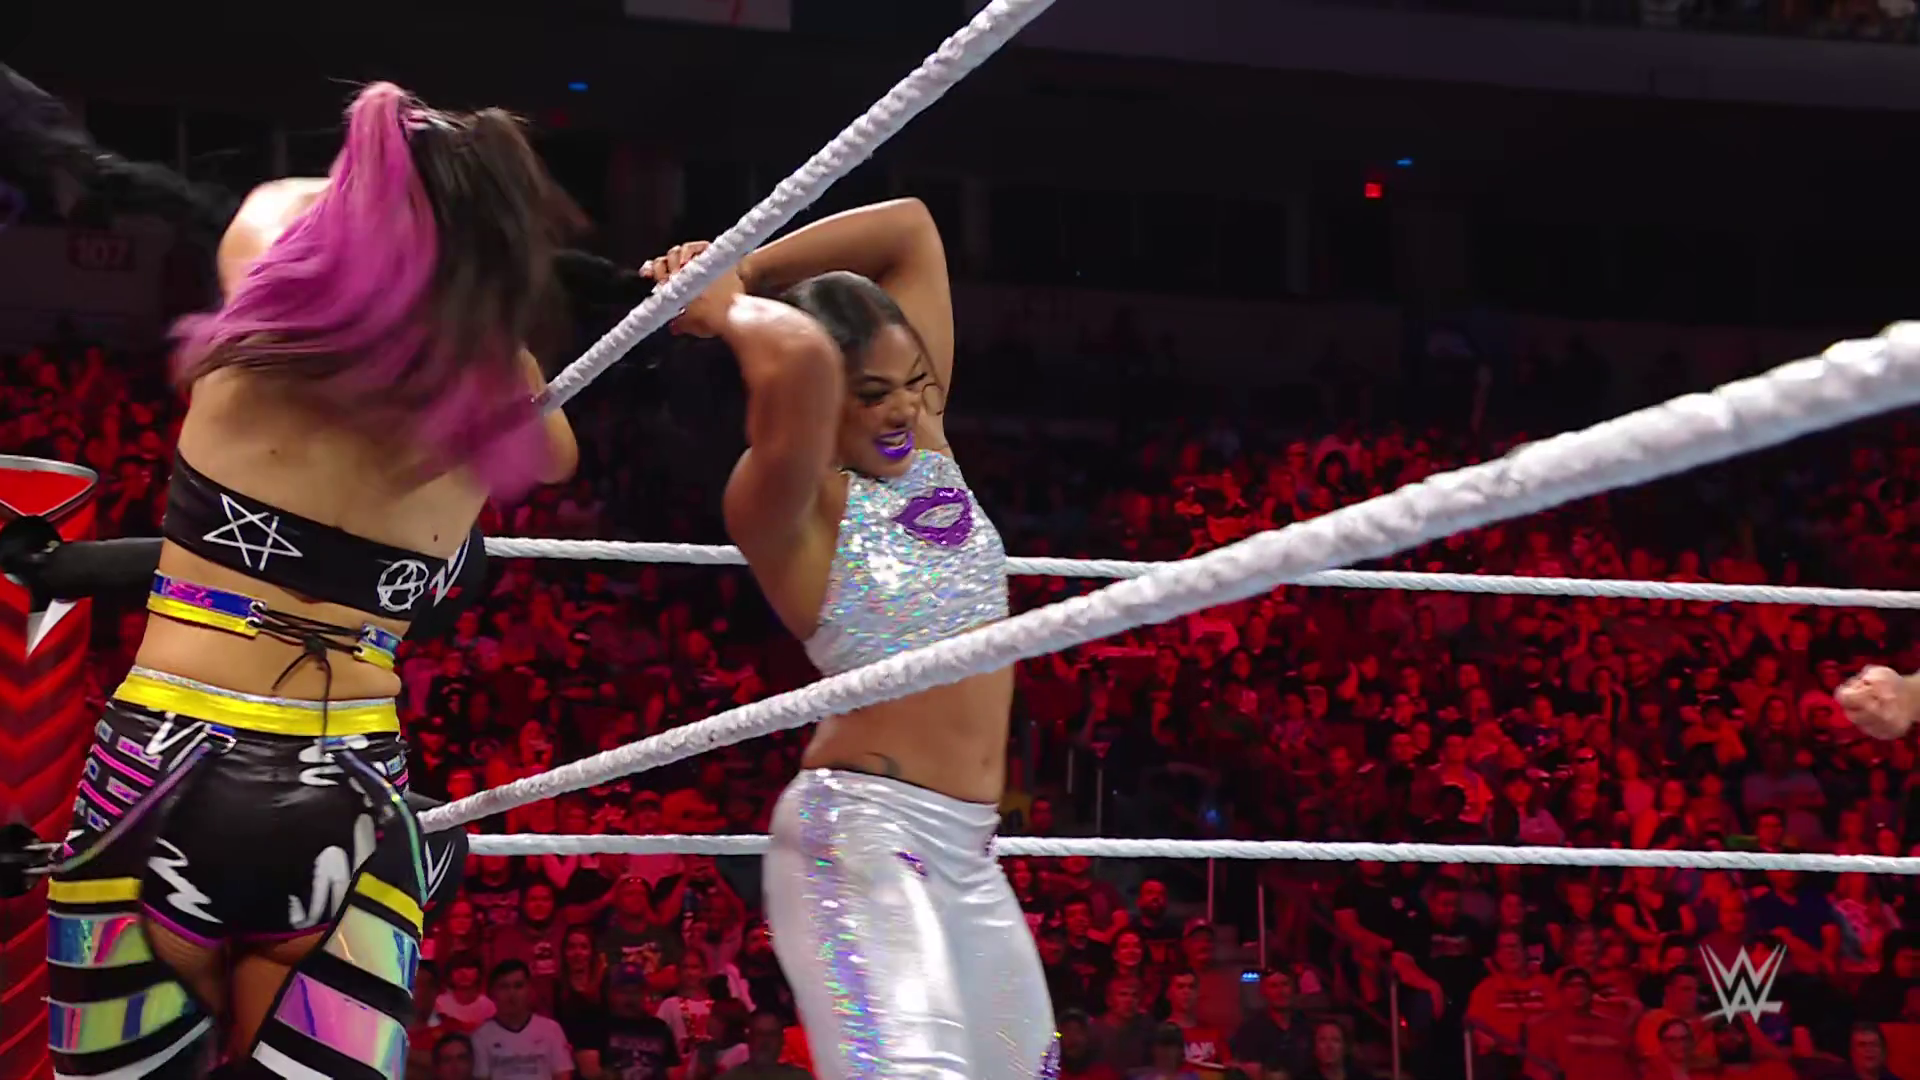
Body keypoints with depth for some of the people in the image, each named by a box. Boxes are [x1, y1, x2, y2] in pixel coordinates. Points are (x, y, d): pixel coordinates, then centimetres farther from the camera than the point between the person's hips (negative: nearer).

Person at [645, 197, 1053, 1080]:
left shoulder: (925, 443, 8)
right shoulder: (783, 504, -14)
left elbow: (911, 227, 11)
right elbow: (803, 360, -36)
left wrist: (742, 272, 6)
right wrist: (729, 309, -15)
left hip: (967, 844, 8)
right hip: (859, 830, -8)